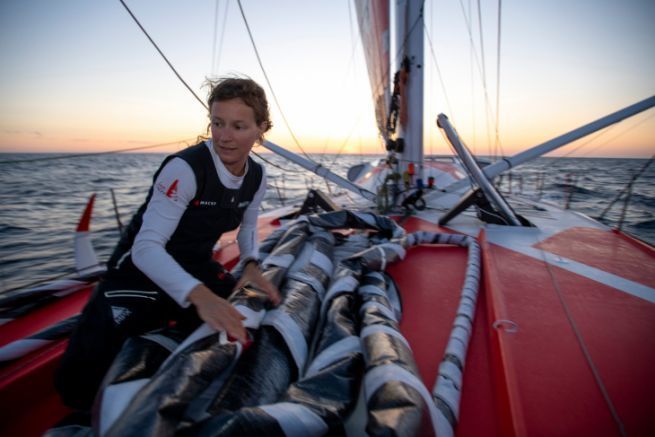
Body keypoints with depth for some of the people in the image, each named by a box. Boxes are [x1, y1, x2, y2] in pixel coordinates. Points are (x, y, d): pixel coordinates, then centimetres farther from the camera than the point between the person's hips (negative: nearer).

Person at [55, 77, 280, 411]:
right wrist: (199, 296, -50)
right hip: (143, 268, -6)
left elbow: (248, 226, 11)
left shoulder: (257, 176, -6)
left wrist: (251, 265, -9)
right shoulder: (184, 168, -28)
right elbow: (146, 247, -35)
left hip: (196, 268, 6)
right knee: (80, 385, -18)